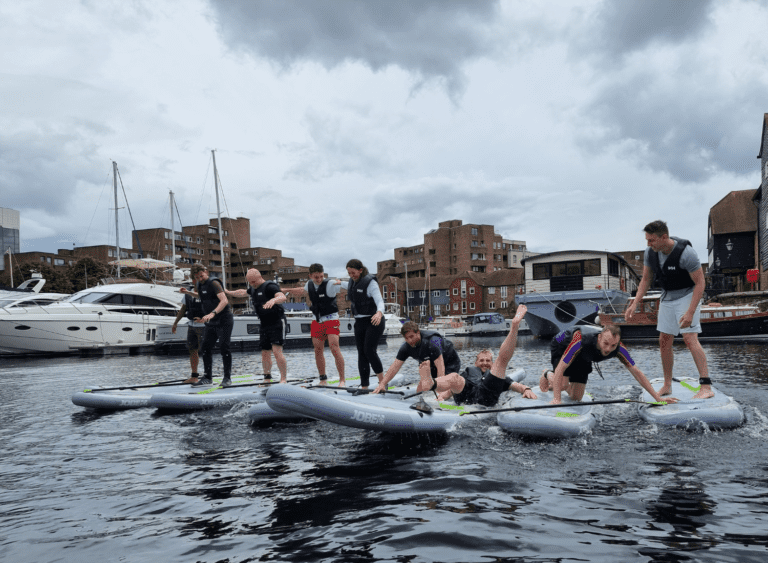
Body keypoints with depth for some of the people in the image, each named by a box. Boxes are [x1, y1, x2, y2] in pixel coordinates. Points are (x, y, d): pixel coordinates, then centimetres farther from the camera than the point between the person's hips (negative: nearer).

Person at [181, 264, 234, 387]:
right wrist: (188, 292, 19)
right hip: (211, 323, 8)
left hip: (224, 320, -8)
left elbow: (224, 300, -29)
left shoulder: (214, 283, -16)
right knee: (205, 349, 6)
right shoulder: (200, 284, 10)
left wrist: (212, 314, -41)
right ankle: (207, 377, 14)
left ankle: (227, 378, -1)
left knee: (224, 348, -9)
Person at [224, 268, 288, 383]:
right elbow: (243, 292, 38)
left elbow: (282, 297, -31)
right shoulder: (254, 289, 16)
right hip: (264, 325, 8)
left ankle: (284, 378, -12)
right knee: (265, 353, 8)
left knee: (277, 351, -16)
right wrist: (229, 293, 48)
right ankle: (267, 377, 20)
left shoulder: (269, 286, -13)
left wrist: (273, 300, -51)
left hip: (277, 323, -8)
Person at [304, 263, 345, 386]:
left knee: (334, 349, -17)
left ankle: (342, 380, -10)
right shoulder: (309, 284, 3)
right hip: (317, 320, 6)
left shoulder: (330, 285, -16)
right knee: (318, 350, 8)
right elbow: (302, 290, 27)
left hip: (331, 319, -6)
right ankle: (322, 379, 21)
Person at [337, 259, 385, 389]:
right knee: (361, 353, 2)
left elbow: (380, 301, -26)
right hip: (359, 322, 8)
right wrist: (340, 283, 53)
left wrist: (379, 313, -47)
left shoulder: (370, 282, -14)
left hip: (374, 321, -8)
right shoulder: (353, 282, 9)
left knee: (369, 350, -16)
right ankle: (364, 387, 4)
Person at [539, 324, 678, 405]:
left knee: (576, 398, 1)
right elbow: (560, 369, -45)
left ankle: (554, 385, 33)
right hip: (561, 347, -4)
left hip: (582, 358, 5)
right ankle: (548, 375, 10)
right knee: (562, 384, -26)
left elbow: (636, 372, -24)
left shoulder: (617, 348, -32)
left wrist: (658, 398, -26)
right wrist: (557, 399, -52)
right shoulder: (582, 340, -47)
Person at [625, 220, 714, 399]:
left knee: (690, 338, -18)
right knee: (664, 341, 6)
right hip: (667, 297, 7)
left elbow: (700, 282, -21)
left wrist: (690, 312, -28)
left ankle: (706, 387, -16)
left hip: (688, 295, -6)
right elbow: (646, 280, 5)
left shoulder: (685, 252, -26)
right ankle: (667, 386, 18)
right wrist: (634, 304, -6)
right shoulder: (650, 252, -7)